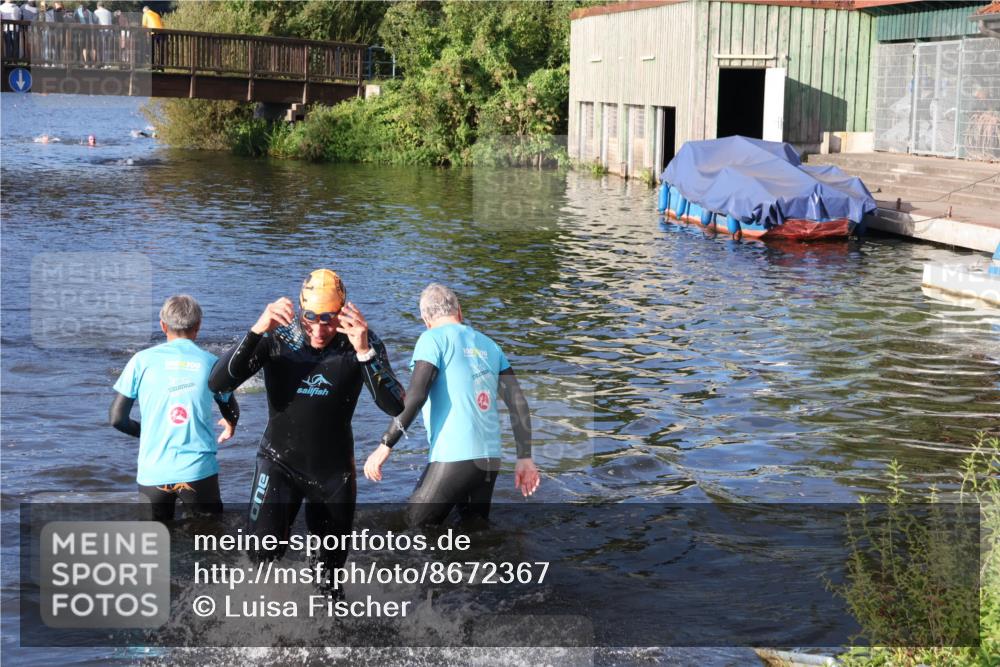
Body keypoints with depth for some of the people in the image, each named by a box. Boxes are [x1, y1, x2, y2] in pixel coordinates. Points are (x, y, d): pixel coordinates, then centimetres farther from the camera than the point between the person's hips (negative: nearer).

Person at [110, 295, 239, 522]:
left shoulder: (142, 360, 1)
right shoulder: (210, 362, 4)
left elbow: (117, 418, 2)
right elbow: (232, 414, 18)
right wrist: (229, 427, 42)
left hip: (153, 474, 0)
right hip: (199, 470, 0)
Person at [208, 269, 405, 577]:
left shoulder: (360, 342, -17)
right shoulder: (276, 337, -17)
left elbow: (395, 407, -27)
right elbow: (217, 383, -26)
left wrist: (365, 352, -41)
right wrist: (256, 331, -40)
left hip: (334, 468, 1)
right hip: (280, 461, -1)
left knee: (333, 559, 16)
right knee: (264, 549, -19)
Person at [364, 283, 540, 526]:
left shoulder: (433, 338, -1)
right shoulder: (489, 345, 17)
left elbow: (416, 395, -14)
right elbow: (518, 402, 11)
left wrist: (385, 445, -13)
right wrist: (524, 457, 13)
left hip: (453, 458, -6)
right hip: (490, 460, 6)